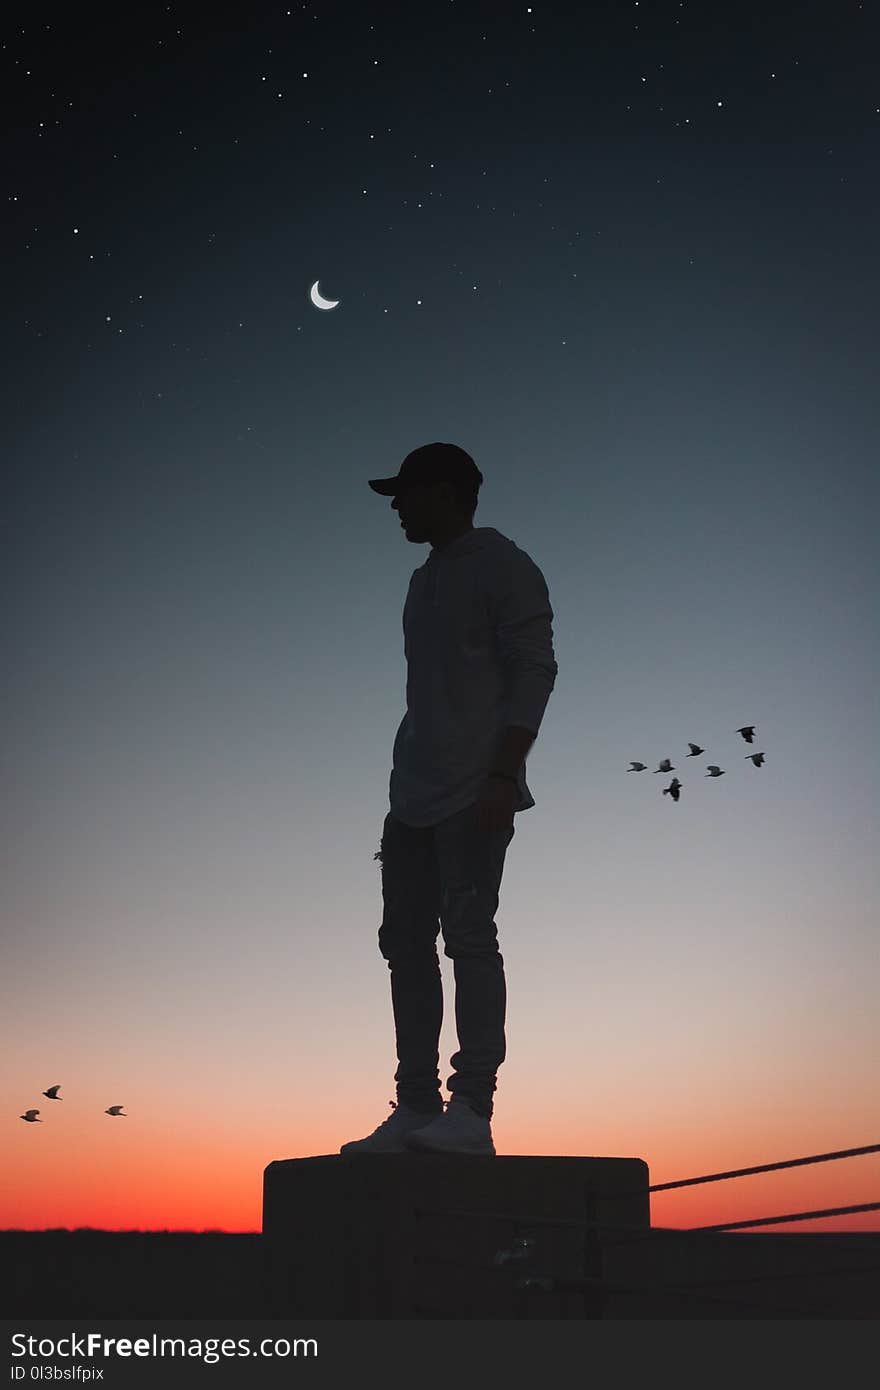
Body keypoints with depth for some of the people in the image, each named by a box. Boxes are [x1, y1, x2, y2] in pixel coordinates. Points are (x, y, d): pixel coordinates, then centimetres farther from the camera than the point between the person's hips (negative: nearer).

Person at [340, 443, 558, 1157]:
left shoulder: (502, 565, 0)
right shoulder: (425, 581, 25)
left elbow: (535, 670, -10)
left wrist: (503, 776, -20)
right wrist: (404, 791, 18)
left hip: (474, 794, -8)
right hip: (414, 795, 9)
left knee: (468, 932, -12)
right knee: (407, 942, 4)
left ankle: (472, 1110, -10)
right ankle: (416, 1110, 8)